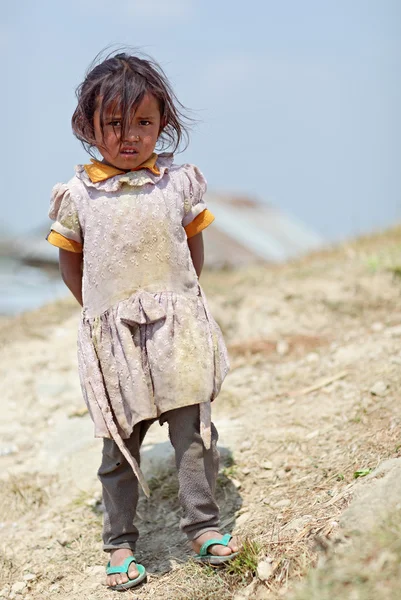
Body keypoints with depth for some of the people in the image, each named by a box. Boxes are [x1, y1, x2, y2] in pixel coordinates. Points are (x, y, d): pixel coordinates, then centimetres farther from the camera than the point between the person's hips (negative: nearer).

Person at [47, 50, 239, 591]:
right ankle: (119, 543, 20)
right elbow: (69, 264, 8)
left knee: (194, 430, 2)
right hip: (113, 337, -1)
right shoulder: (77, 193, -3)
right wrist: (106, 311, 5)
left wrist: (176, 303, 9)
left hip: (177, 329, 1)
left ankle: (203, 525, 16)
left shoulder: (179, 182, 1)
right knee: (120, 443, 7)